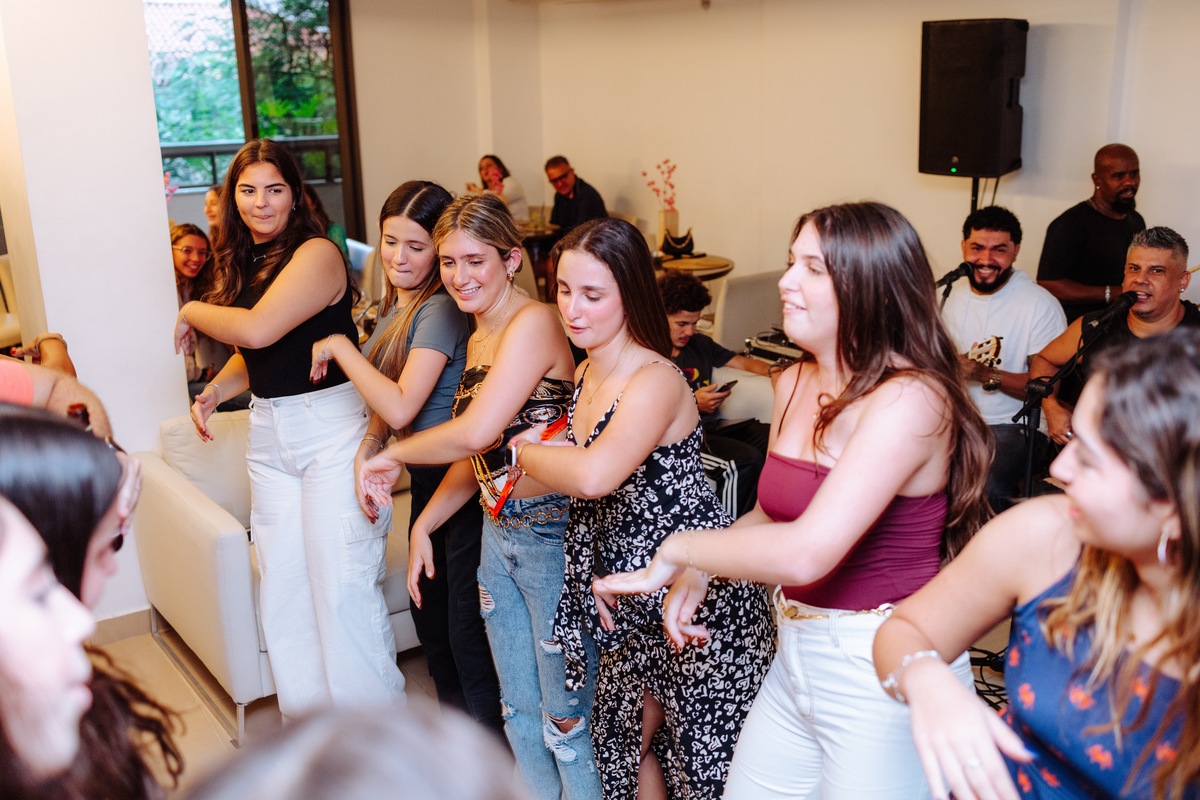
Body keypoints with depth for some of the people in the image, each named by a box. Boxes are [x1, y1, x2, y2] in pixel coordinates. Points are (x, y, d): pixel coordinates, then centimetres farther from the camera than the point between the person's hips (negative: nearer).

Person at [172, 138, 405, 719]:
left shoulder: (316, 253, -12)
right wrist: (216, 390, 4)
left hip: (331, 427, -8)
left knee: (341, 587, -5)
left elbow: (258, 329, -24)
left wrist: (193, 312, -6)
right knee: (282, 585, 12)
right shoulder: (243, 261, 13)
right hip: (269, 435, 8)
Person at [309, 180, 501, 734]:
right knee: (428, 611, 21)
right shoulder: (396, 304, 9)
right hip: (426, 477, 10)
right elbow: (388, 401, 14)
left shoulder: (440, 311, -19)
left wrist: (340, 348, -17)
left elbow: (401, 408, -26)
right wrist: (366, 451, -4)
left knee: (466, 627, 0)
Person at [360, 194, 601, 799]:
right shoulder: (478, 340, 12)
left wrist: (392, 455, -12)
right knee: (518, 706, 20)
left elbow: (476, 432, -26)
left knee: (564, 713, 5)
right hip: (498, 531, 9)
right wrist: (423, 524, 11)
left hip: (553, 534, -9)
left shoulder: (533, 323, -16)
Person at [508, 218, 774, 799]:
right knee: (626, 742, 20)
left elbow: (594, 476, -39)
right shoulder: (586, 373, 5)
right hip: (632, 600, 8)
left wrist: (524, 451, -20)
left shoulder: (657, 382, -23)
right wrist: (597, 575, -1)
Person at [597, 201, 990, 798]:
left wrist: (679, 549, -18)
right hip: (796, 657, 7)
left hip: (883, 678, -7)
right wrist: (696, 574, -3)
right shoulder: (794, 384, 3)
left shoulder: (910, 399, -22)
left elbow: (807, 552, -31)